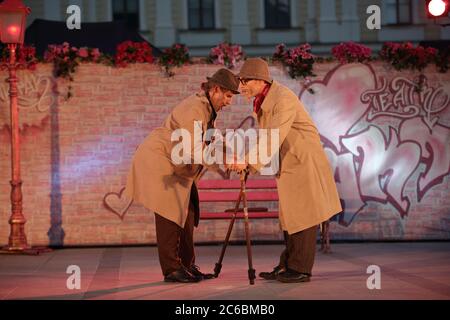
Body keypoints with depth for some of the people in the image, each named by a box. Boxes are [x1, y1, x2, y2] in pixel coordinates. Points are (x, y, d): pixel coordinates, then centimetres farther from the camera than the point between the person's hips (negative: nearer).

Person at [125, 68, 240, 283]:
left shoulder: (208, 108, 9)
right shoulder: (195, 109, -23)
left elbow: (208, 143, 8)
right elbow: (195, 150, -30)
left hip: (176, 165, 10)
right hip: (157, 159, -10)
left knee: (187, 211, 6)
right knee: (170, 212, -12)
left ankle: (187, 266, 10)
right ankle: (171, 270, -11)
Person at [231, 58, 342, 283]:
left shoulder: (283, 99, -23)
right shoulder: (261, 101, 6)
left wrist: (248, 161, -39)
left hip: (304, 161, -9)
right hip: (288, 163, 9)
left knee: (302, 215, -5)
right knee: (289, 216, 11)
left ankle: (301, 269, -1)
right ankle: (287, 266, 16)